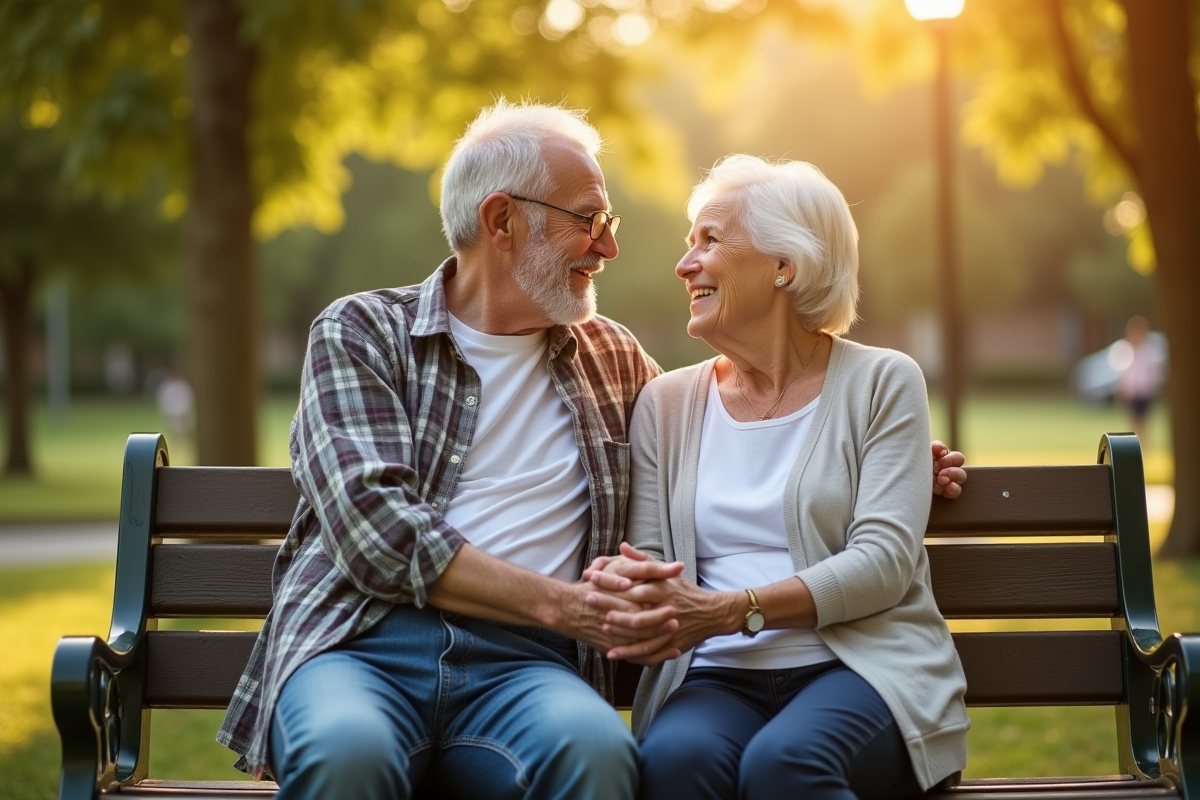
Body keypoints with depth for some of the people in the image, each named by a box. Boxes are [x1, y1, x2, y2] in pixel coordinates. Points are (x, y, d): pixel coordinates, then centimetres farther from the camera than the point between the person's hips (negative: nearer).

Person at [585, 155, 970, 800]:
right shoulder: (666, 403, 15)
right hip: (718, 676, 2)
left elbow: (884, 560, -7)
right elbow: (649, 555, 11)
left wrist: (727, 611, -19)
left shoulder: (881, 382, 5)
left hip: (862, 666, -1)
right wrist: (621, 583, -15)